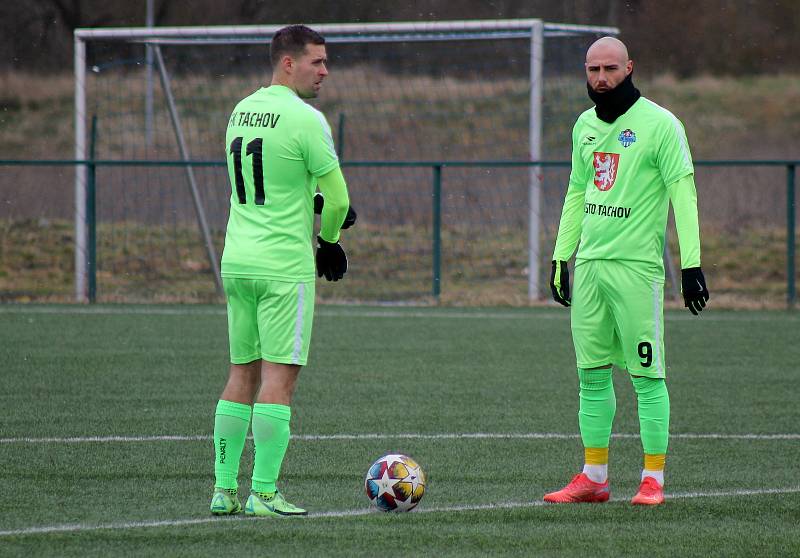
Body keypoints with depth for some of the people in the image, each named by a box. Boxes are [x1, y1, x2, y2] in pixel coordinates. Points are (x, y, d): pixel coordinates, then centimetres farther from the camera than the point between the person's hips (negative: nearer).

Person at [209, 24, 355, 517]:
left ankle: (225, 490, 11)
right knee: (281, 376, -4)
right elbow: (338, 200, -9)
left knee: (243, 374, 12)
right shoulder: (306, 120, -13)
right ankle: (264, 493, -7)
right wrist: (328, 240, 12)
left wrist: (316, 202, 8)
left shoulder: (241, 111, 12)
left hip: (237, 261, 7)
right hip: (285, 266, -7)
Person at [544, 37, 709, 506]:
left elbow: (683, 194, -10)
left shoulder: (659, 124, -7)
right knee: (592, 374, 7)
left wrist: (691, 264, -15)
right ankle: (594, 477, 13)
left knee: (646, 375, -5)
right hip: (589, 263, 7)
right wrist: (561, 257, 18)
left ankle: (654, 480, 0)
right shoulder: (585, 125, 14)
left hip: (637, 265, -6)